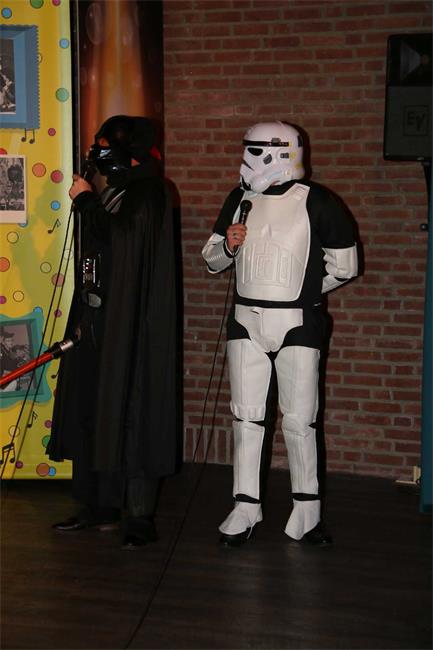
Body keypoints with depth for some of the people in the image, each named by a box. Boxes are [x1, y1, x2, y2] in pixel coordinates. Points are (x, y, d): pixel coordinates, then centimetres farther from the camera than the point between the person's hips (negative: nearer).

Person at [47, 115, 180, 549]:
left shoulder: (147, 193, -8)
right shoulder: (110, 194, 16)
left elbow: (117, 238, -24)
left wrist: (85, 201, -9)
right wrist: (80, 321, 19)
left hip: (131, 328, -8)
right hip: (97, 323, 8)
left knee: (129, 414, -5)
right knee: (90, 411, 10)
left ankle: (140, 516, 2)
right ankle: (100, 506, 20)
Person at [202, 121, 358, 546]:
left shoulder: (317, 202, -6)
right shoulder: (240, 199, 8)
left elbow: (344, 265, 2)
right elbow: (212, 260, 14)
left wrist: (304, 292, 10)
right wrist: (228, 245, -7)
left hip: (297, 324, -4)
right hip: (246, 321, 4)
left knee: (299, 420, 0)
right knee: (246, 416, 5)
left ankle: (306, 514, 11)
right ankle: (245, 509, 14)